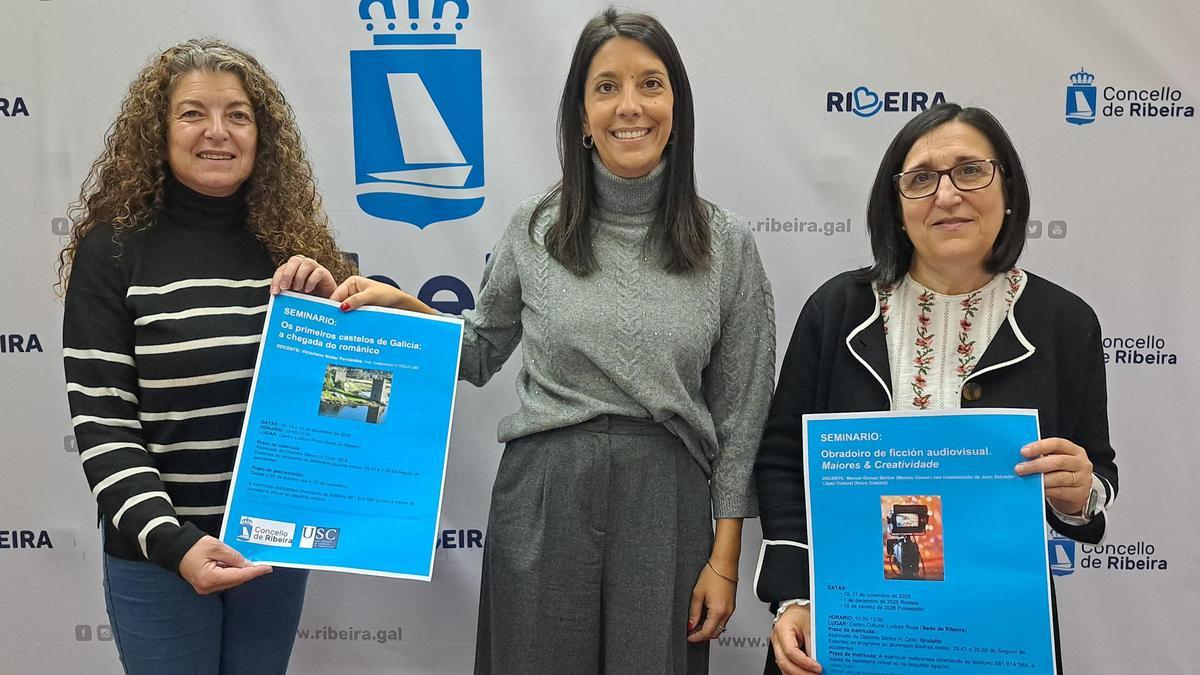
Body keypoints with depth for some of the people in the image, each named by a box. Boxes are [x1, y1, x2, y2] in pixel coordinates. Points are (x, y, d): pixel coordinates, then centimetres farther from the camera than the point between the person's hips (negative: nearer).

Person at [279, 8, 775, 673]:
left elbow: (740, 410, 1)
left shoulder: (727, 244, -1)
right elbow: (481, 352, 15)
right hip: (543, 500, 1)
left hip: (665, 508, 0)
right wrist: (404, 307, -2)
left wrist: (724, 558, 0)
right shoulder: (535, 227, 2)